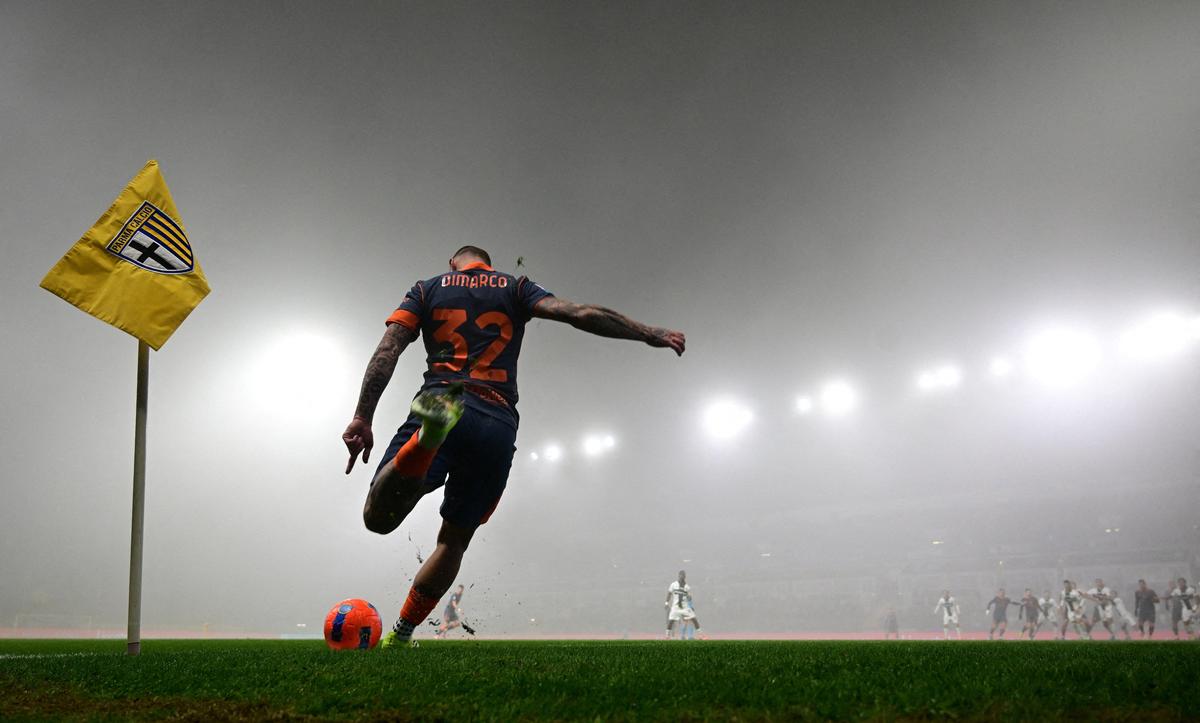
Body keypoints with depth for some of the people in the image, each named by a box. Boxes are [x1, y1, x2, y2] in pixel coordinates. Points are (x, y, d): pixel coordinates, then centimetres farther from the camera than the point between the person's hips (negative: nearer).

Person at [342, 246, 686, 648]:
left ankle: (426, 439, -44)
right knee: (454, 539, 16)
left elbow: (388, 348, 5)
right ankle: (400, 637, 16)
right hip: (498, 426, 2)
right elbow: (579, 314, 5)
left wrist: (363, 417, -1)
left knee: (378, 516, -18)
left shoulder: (427, 289, 20)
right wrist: (651, 335, 9)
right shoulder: (514, 288, 19)